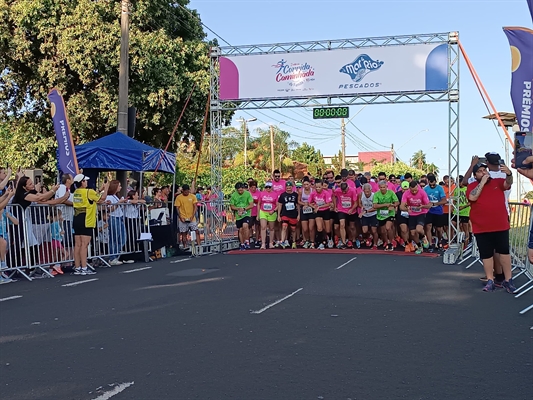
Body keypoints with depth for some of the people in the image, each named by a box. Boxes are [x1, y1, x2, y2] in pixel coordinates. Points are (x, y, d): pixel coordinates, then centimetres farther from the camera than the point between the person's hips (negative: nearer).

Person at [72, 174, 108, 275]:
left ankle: (77, 268, 10)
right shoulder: (88, 192, -11)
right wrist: (106, 188, 11)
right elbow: (102, 198, -3)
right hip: (86, 222, -7)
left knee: (77, 244, 7)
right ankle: (84, 268, -7)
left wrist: (101, 190, 24)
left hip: (77, 221, 7)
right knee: (84, 245, -7)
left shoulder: (76, 192, 11)